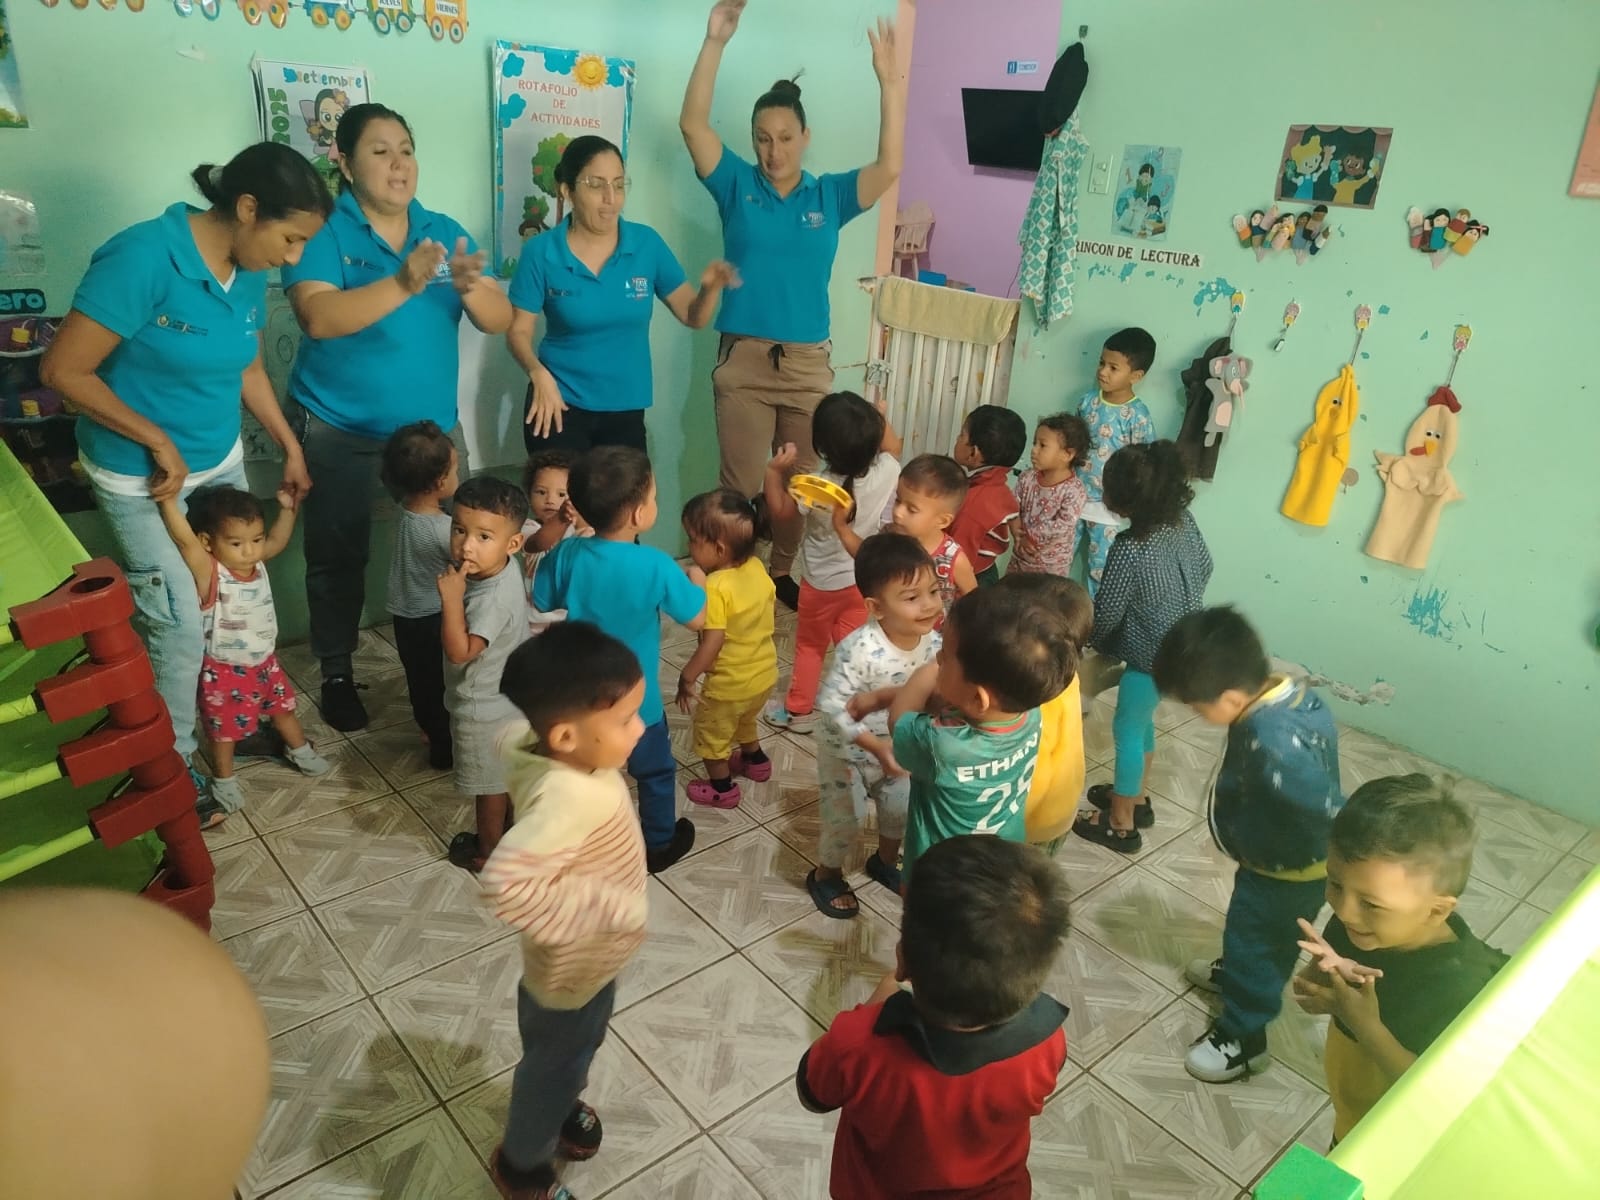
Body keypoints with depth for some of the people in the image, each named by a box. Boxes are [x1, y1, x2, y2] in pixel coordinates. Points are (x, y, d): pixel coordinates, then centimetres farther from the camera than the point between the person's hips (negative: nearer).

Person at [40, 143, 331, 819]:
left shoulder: (248, 273, -3)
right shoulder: (143, 258, -25)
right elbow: (62, 371, -22)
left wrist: (291, 448, 11)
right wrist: (160, 442, -19)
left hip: (221, 463, 7)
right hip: (137, 477, -6)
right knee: (180, 626, 0)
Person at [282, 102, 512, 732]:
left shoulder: (445, 230, 4)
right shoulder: (324, 230, -8)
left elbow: (499, 321, -3)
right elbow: (319, 319, -23)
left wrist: (471, 285, -25)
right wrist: (403, 284, -34)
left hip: (433, 424, 3)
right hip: (339, 428, -3)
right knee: (339, 555, 8)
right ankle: (337, 674, 25)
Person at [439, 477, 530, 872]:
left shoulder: (491, 600, -36)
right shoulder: (504, 571, -9)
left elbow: (460, 652, -37)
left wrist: (451, 597, -40)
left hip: (483, 709, -9)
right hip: (507, 696, 9)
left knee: (489, 785, 14)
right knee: (509, 772, 28)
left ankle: (488, 850, 36)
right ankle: (510, 828, 50)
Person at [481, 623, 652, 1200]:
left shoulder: (534, 741, -18)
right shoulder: (569, 798, -44)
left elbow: (511, 737, 4)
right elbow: (506, 881, -54)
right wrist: (612, 907, -46)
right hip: (570, 973, -7)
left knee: (577, 1049, 34)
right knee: (555, 1063, 22)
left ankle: (561, 1110, 65)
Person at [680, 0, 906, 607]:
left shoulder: (829, 196, 5)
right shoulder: (737, 185, 2)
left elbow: (889, 167, -8)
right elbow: (693, 124, -10)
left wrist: (890, 83, -18)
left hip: (808, 363, 2)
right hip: (743, 359, -2)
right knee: (740, 485, 3)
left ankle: (781, 573, 30)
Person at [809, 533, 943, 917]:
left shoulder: (932, 642, -18)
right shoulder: (859, 650, -37)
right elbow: (830, 705, -34)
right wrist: (874, 746, -38)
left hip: (895, 744, 6)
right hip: (846, 749, -5)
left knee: (900, 808, 22)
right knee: (845, 817, 10)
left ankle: (885, 862, 53)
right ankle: (825, 876, 40)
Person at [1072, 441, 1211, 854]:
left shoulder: (1129, 549, -29)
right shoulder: (1184, 521, -7)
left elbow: (1106, 612, -19)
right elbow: (1204, 568, 9)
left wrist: (1090, 640, 2)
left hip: (1151, 655, -8)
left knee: (1127, 730, 9)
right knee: (1142, 721, 25)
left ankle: (1121, 825, 23)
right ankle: (1136, 797, 44)